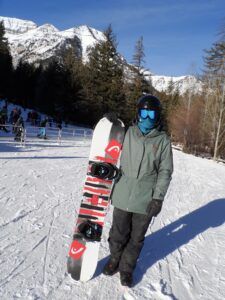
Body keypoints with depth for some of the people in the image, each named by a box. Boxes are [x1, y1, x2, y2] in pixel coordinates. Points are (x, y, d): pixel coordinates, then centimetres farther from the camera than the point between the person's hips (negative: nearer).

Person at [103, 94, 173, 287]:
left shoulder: (163, 140, -3)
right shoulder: (129, 133, 0)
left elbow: (165, 171, -2)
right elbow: (118, 161, 8)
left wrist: (158, 197, -8)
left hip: (146, 199, -1)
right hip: (123, 195, 1)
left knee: (137, 237, 13)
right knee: (119, 233, 15)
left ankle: (127, 267, 34)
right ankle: (115, 259, 40)